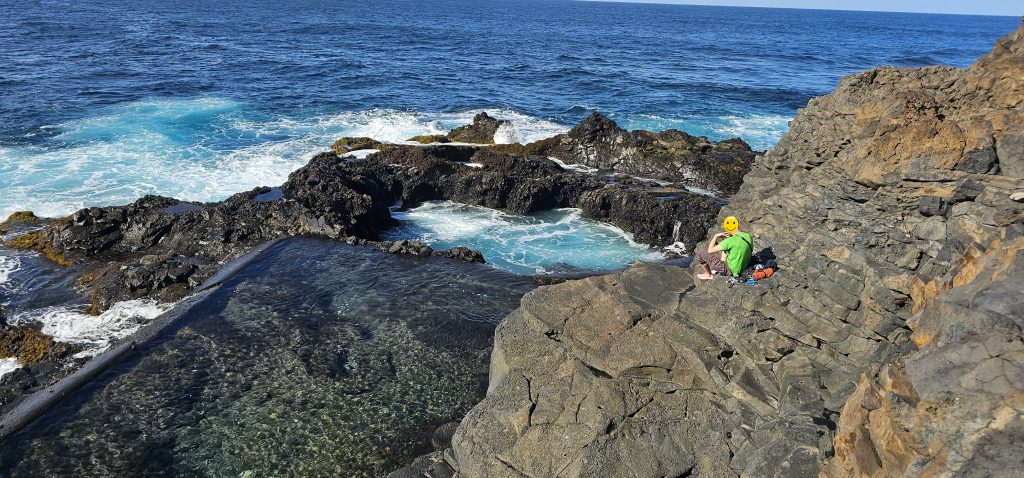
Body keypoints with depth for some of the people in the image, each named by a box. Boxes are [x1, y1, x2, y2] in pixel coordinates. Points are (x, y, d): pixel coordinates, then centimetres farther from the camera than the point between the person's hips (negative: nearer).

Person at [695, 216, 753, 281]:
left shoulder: (731, 240, -29)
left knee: (700, 254, 1)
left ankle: (708, 275, 24)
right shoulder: (749, 237, -7)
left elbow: (710, 250, -21)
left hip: (731, 270, -8)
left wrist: (716, 236, -6)